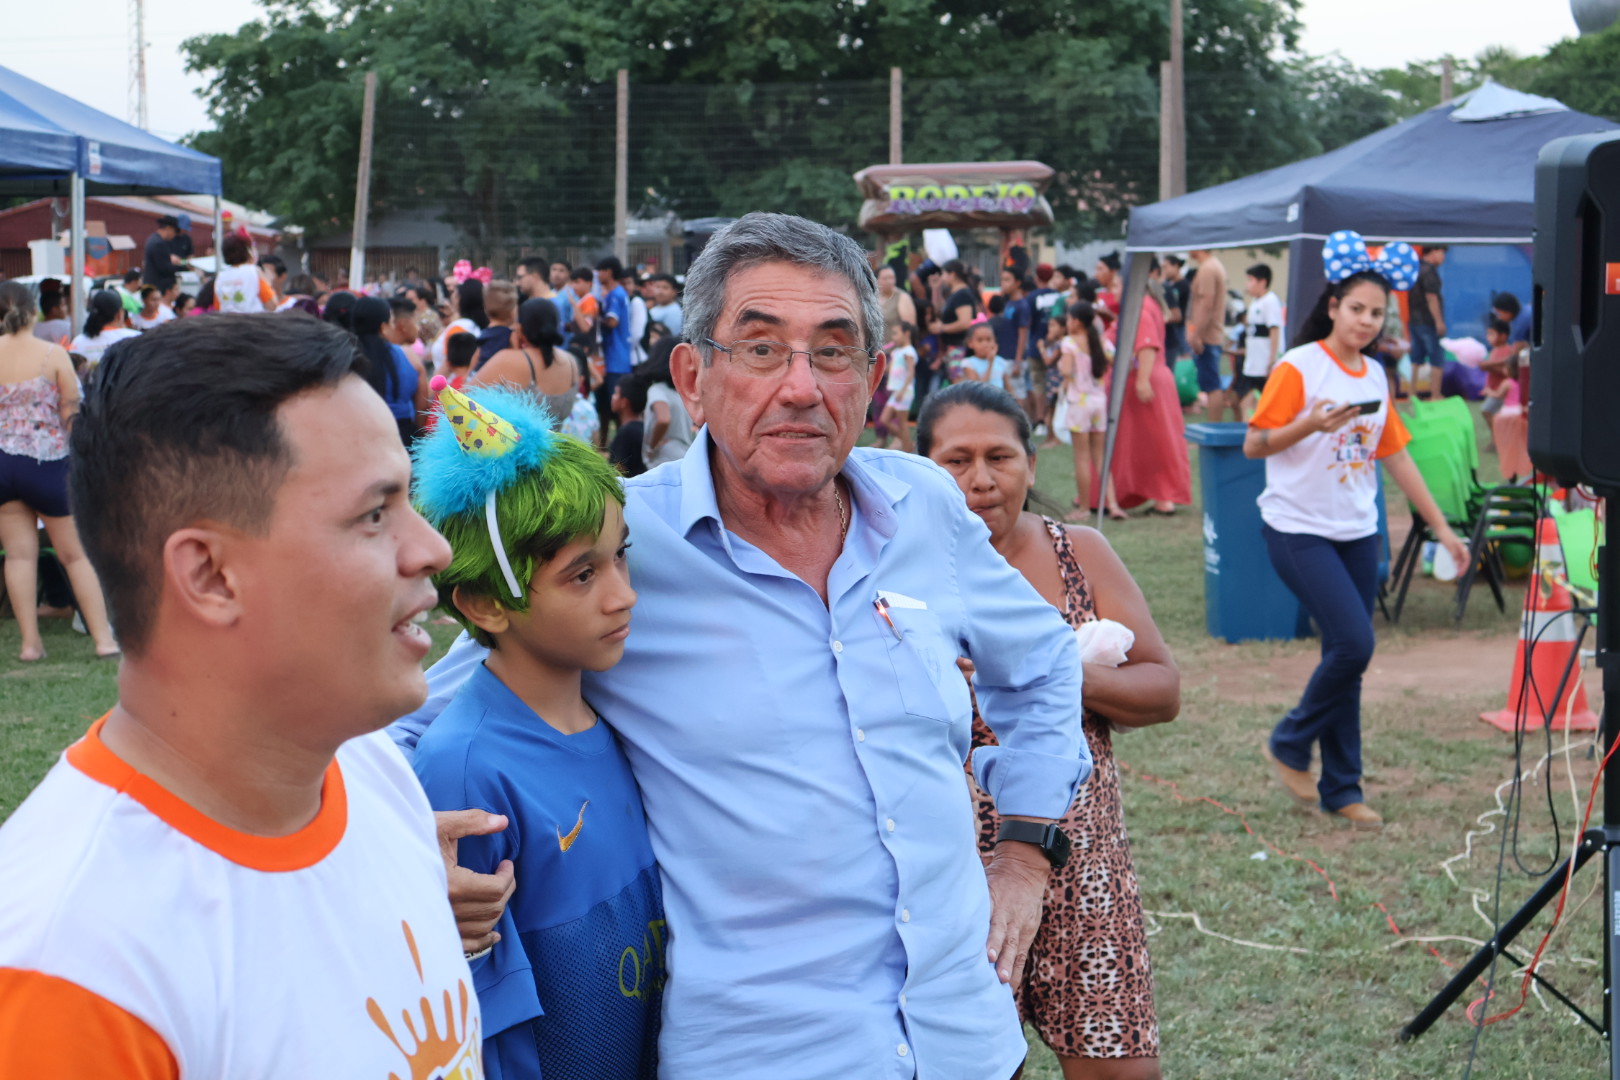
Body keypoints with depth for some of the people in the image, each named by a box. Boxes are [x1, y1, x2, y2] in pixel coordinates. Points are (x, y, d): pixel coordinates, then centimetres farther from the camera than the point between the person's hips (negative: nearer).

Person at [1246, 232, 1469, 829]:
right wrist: (1311, 425, -27)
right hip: (1299, 529, -6)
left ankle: (1341, 789, 16)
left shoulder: (1375, 377, 10)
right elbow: (1254, 445, -10)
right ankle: (1290, 744, 6)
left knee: (1349, 654, 7)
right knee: (1353, 642, -17)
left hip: (1357, 533, 6)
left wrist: (1442, 527, 14)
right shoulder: (1298, 367, -10)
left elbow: (1396, 455, 15)